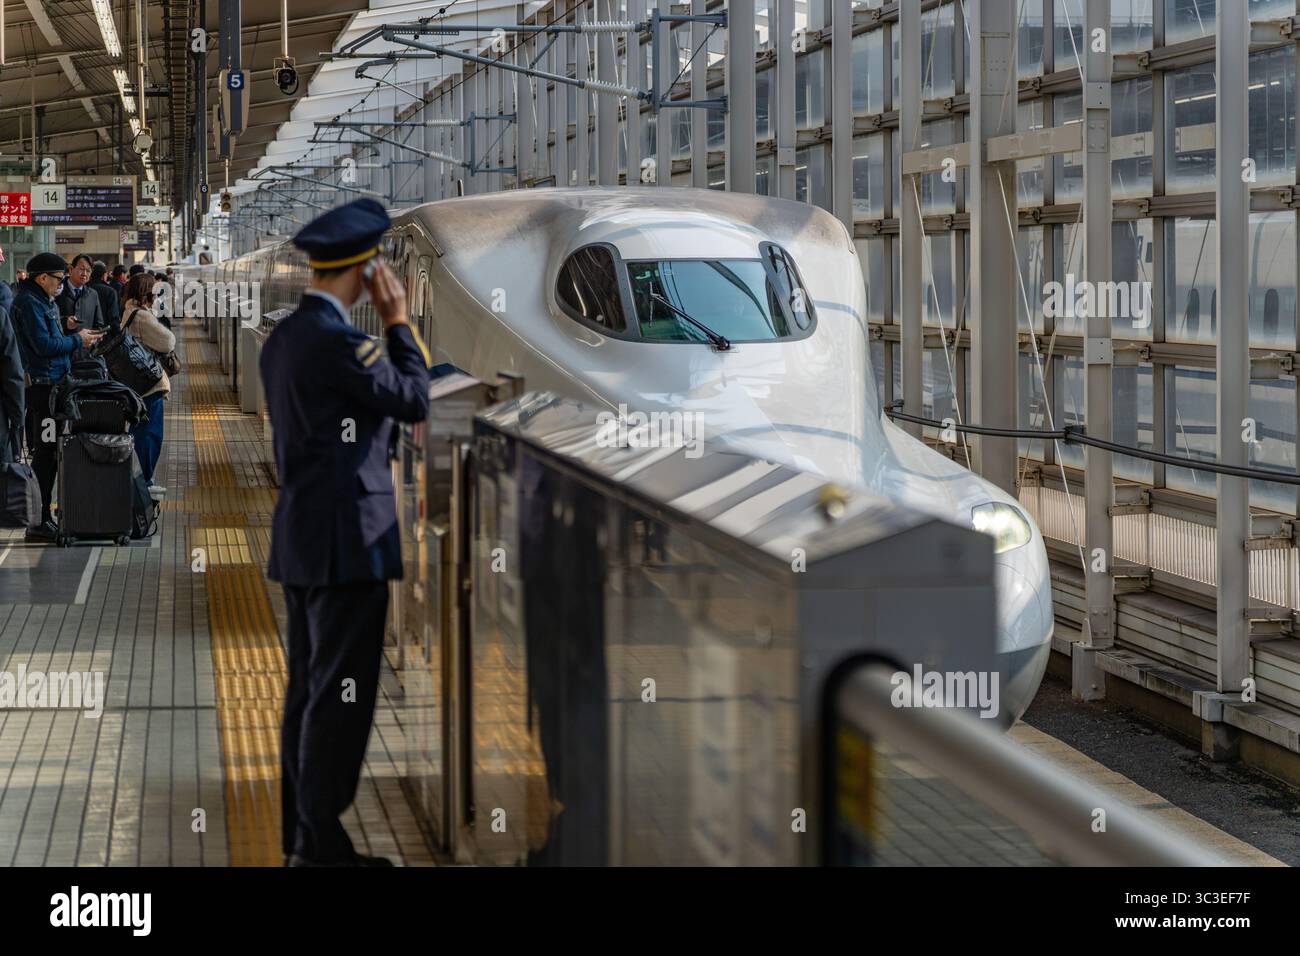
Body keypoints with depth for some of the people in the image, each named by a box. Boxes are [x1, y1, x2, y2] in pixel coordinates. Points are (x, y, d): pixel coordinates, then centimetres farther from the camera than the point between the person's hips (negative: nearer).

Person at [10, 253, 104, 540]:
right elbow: (44, 345, -20)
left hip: (50, 385, 10)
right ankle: (39, 522, -3)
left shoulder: (44, 301, 18)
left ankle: (42, 516, 19)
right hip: (40, 385, -10)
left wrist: (77, 340, 11)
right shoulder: (29, 303, -14)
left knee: (47, 454, 13)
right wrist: (77, 339, -9)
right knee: (44, 455, -7)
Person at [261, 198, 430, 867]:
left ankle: (302, 837, 19)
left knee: (309, 691, 13)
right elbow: (414, 401, -8)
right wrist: (398, 321, -2)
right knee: (340, 694, -4)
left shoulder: (281, 339, 11)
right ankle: (321, 845, -1)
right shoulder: (339, 340, -17)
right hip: (348, 538, -10)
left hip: (301, 539, 10)